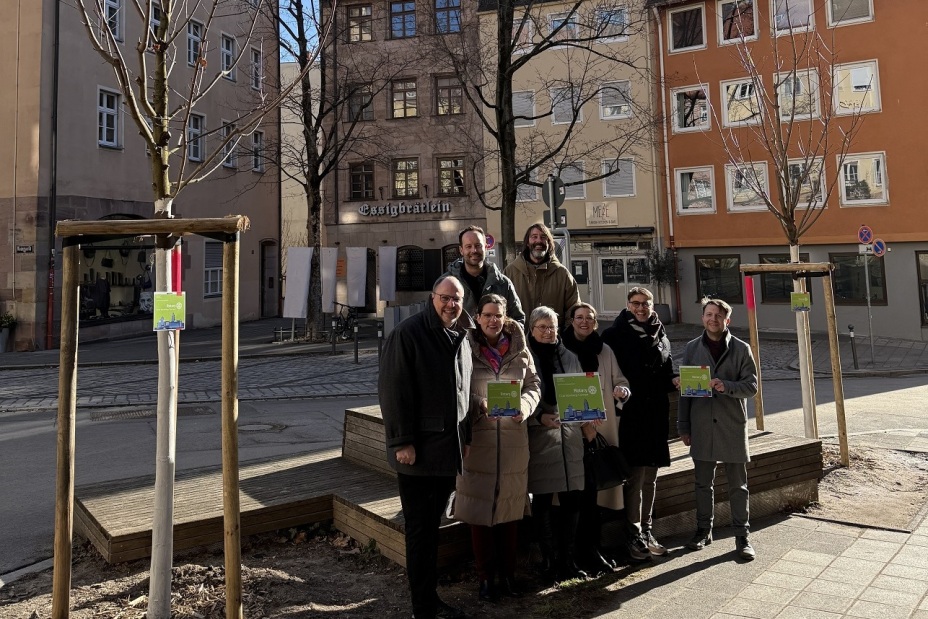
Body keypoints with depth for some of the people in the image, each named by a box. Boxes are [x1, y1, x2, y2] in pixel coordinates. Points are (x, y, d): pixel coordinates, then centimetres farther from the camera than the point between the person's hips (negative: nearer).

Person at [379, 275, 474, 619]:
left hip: (448, 450, 7)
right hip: (418, 452, -7)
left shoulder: (462, 338, 11)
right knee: (420, 530, 3)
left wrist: (465, 438, 17)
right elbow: (393, 390, -16)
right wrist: (402, 441, -18)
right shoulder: (407, 334, -12)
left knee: (433, 527, 17)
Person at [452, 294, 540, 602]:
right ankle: (486, 577, 21)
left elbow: (534, 385, 8)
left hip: (513, 437, 3)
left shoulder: (520, 348, 5)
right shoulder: (466, 347, -4)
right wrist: (480, 406, -20)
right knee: (480, 508, 5)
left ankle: (508, 573, 28)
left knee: (510, 507, 12)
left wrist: (524, 405, -11)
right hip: (478, 438, -2)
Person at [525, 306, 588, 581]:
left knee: (572, 497, 5)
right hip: (539, 436, -4)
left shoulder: (569, 357, 13)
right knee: (542, 500, 4)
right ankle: (548, 559, 18)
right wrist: (540, 417, -19)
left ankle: (568, 558, 20)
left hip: (570, 435, 4)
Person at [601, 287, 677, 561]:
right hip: (631, 412, -6)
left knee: (650, 476, 14)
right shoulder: (616, 335, -5)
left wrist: (674, 380, -2)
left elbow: (667, 372, 18)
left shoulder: (660, 335, 12)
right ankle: (634, 535, 8)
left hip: (656, 414, 6)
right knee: (636, 476, -4)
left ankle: (646, 530, 26)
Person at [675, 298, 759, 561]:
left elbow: (751, 385, -4)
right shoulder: (692, 349, 5)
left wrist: (726, 386, -24)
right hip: (701, 426, 2)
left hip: (733, 425, -2)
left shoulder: (741, 349, 0)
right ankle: (703, 530, 26)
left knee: (738, 484, 7)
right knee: (703, 482, 12)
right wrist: (683, 427, 4)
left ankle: (742, 535, 18)